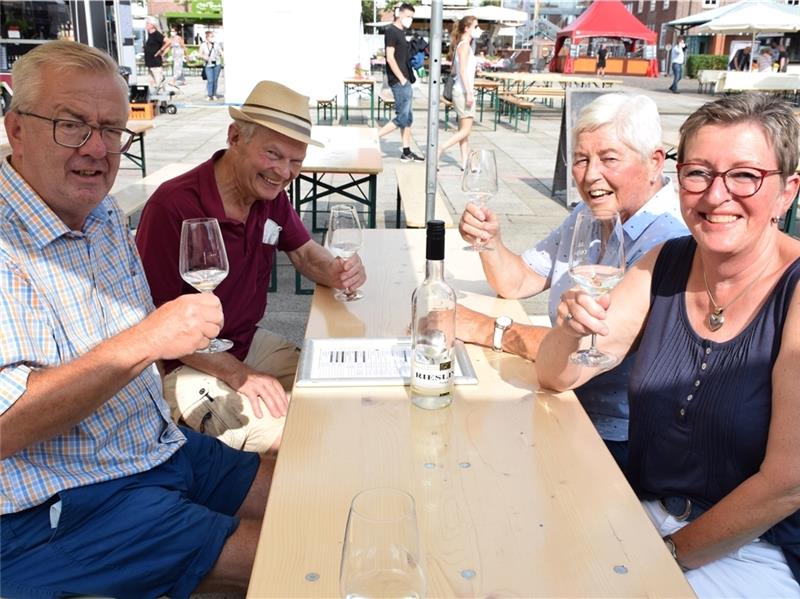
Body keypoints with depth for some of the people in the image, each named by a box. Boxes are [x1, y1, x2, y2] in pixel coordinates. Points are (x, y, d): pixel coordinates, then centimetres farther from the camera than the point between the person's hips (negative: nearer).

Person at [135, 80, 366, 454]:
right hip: (186, 364, -7)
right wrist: (238, 374, -23)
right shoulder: (172, 206, -24)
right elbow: (158, 321, -20)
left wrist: (335, 272, -13)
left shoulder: (270, 195, -2)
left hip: (249, 342, 8)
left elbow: (305, 252, 12)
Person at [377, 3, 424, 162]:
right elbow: (390, 58, -17)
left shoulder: (401, 32, 17)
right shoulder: (391, 31, -10)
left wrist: (408, 78, 13)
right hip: (399, 81, -10)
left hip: (405, 81, 10)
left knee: (407, 117, 10)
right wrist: (402, 79, -18)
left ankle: (407, 152, 13)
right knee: (402, 117, -10)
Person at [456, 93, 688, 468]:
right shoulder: (591, 213, 7)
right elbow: (517, 283, 12)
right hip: (563, 407, 7)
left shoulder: (673, 243, -24)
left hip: (616, 439, -7)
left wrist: (487, 330, -24)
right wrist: (490, 242, -9)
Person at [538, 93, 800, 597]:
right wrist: (572, 330, -22)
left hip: (759, 550, -4)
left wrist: (672, 552, -11)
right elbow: (555, 377, -1)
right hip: (647, 512, 5)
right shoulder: (665, 264, -2)